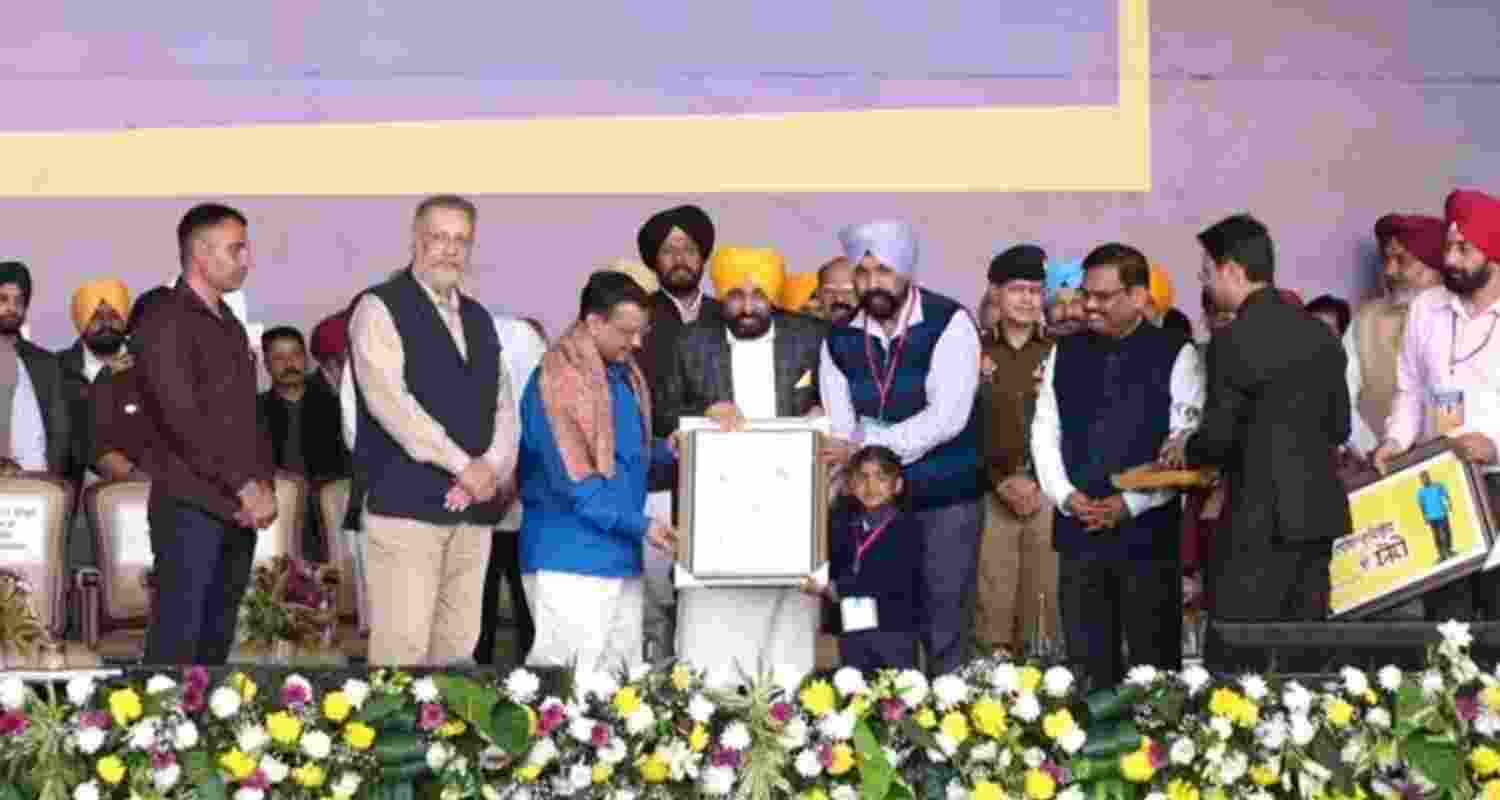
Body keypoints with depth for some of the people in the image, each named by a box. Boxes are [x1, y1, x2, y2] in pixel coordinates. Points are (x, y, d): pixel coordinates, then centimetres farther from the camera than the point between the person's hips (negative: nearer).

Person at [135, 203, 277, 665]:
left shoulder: (231, 326, 18)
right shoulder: (166, 324, -8)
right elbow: (182, 420, -16)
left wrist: (265, 483, 2)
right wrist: (245, 486, -16)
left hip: (239, 511, 8)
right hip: (191, 509, -8)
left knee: (217, 636, 10)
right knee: (177, 639, -7)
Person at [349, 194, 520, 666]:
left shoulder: (479, 319, 20)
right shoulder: (379, 307, -1)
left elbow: (503, 406, 15)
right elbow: (388, 399, -13)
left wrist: (492, 468, -5)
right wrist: (462, 465, -13)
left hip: (474, 508, 6)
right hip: (405, 504, -6)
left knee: (458, 647, 6)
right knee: (402, 647, -10)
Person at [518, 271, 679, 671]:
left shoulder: (625, 374, 12)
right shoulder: (559, 382, -16)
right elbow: (573, 482, -20)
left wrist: (665, 451, 4)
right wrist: (641, 525, -20)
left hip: (621, 556, 9)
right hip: (571, 561, -9)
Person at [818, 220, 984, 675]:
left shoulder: (948, 323, -10)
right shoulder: (840, 338, 4)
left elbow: (947, 417, -20)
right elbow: (839, 432, 1)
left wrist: (866, 447, -25)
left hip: (947, 496, -4)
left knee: (945, 622, 1)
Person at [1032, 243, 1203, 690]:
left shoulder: (1175, 356, -3)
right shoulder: (1065, 354, 10)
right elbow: (1044, 433, 10)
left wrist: (1130, 504, -14)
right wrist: (1066, 495, -5)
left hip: (1148, 531, -4)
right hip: (1077, 529, 4)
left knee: (1154, 665, 2)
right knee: (1088, 665, 9)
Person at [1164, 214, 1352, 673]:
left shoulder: (1234, 341, -13)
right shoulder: (1321, 334, 9)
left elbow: (1220, 434, -12)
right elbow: (1339, 427, 14)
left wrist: (1186, 452, 7)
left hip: (1262, 519, -7)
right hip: (1320, 513, 7)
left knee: (1234, 659, -2)